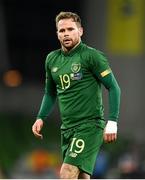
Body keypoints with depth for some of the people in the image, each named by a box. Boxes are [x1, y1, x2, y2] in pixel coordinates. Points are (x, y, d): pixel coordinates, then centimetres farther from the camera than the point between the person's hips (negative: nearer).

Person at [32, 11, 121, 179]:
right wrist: (40, 118, 11)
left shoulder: (92, 56, -8)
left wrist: (112, 122, -14)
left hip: (90, 125, -7)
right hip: (67, 127, 7)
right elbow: (50, 93, 25)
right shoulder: (52, 59, 11)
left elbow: (113, 87, -7)